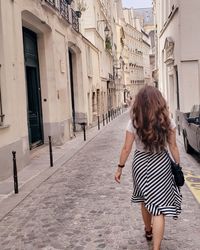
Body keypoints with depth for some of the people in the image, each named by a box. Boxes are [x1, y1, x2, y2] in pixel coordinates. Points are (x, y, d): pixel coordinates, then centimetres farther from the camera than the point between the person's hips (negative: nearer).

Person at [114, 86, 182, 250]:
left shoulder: (134, 123, -11)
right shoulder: (167, 121, -9)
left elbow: (126, 148, -8)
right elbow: (173, 147, -4)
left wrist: (120, 168, 3)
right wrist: (178, 167, 8)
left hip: (140, 163, 2)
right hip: (161, 164, -1)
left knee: (146, 201, 24)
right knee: (159, 206, 2)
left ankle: (148, 231, 47)